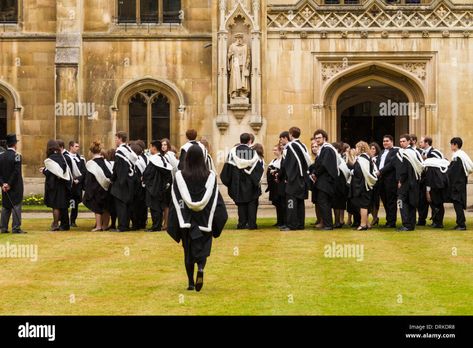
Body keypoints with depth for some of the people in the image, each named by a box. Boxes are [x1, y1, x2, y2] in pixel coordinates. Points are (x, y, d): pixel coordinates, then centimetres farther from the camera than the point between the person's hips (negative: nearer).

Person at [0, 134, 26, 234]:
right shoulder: (16, 156, -12)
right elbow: (16, 172, -18)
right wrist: (10, 184, -12)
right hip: (16, 187, -6)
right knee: (16, 206, -2)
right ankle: (16, 228, -5)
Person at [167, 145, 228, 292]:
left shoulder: (180, 176, -7)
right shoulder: (210, 176, -6)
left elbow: (176, 199, -5)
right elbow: (215, 199, -4)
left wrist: (176, 224, 1)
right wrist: (214, 223, 3)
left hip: (186, 219, 0)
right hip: (204, 219, 0)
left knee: (188, 250, 12)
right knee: (202, 248, 9)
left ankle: (191, 282, 11)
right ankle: (200, 269, -20)